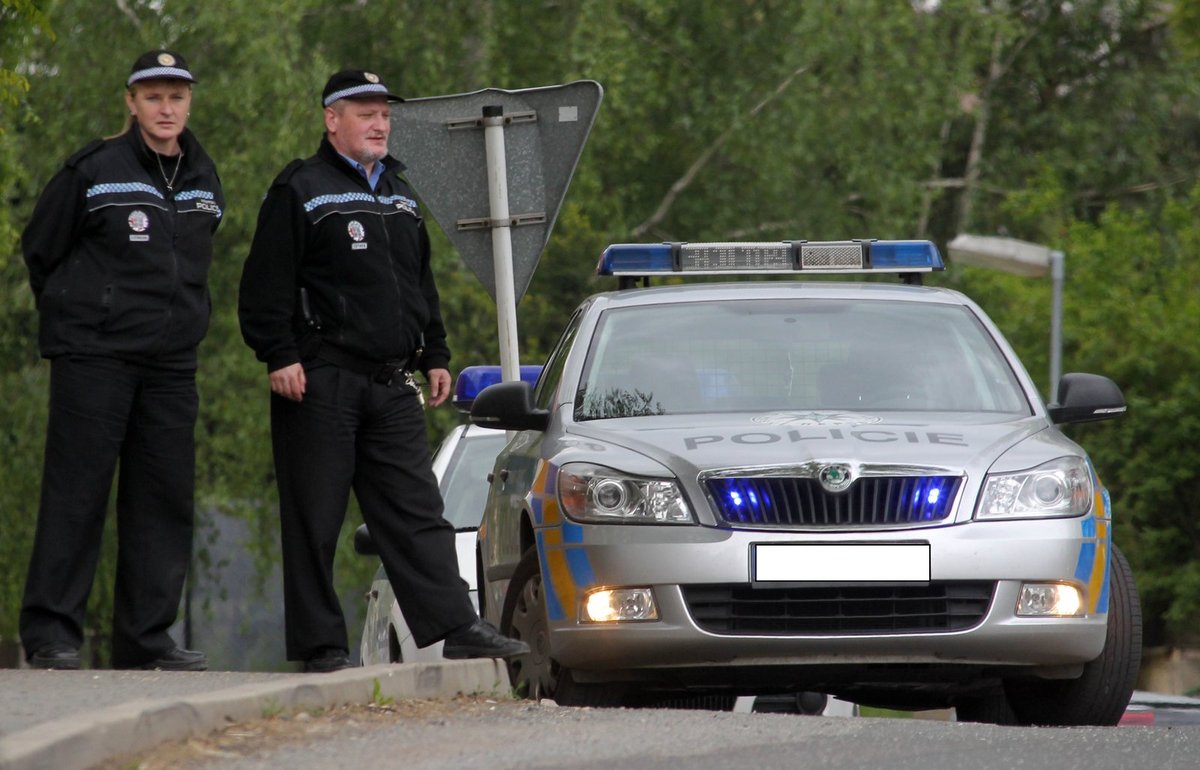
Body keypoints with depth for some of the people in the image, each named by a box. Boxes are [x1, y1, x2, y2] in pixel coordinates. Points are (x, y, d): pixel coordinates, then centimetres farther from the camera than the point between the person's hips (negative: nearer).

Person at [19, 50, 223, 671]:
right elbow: (39, 248, 4)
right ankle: (50, 635, -6)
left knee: (165, 497, 3)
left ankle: (146, 638, 9)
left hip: (171, 363, 6)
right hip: (92, 357, -6)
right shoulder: (95, 170, -5)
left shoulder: (203, 181, 12)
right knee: (77, 491, -8)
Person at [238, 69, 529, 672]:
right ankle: (319, 643, 0)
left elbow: (422, 286, 28)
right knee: (315, 521, -3)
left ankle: (456, 628, -7)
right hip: (321, 380, -6)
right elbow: (266, 286, -7)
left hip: (393, 386, 6)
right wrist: (279, 356, -15)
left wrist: (434, 357, 21)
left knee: (417, 512, -1)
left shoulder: (400, 197, 21)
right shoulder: (301, 192, -2)